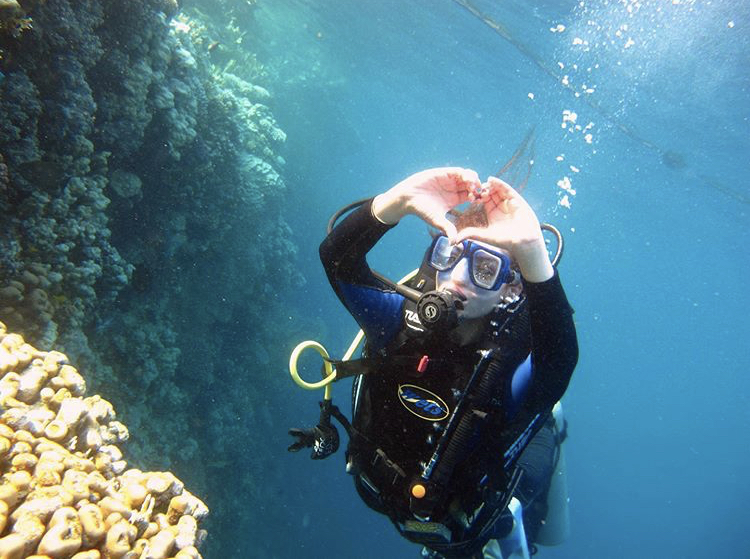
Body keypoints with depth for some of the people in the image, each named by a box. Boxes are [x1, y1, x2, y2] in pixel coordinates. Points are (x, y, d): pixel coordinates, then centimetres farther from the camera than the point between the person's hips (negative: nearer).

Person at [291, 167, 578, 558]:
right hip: (385, 497, 3)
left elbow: (560, 359, -55)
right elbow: (337, 257, -33)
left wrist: (533, 252, -67)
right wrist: (399, 200, -49)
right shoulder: (401, 319, -22)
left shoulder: (513, 372, -32)